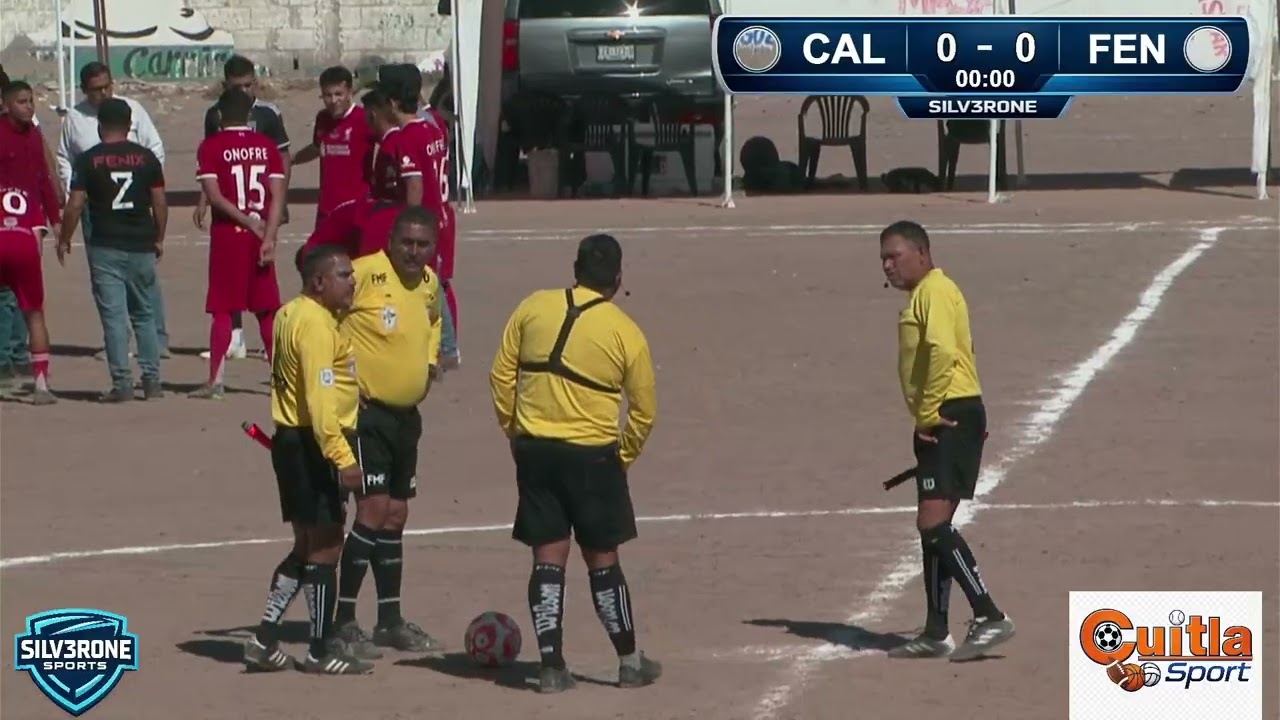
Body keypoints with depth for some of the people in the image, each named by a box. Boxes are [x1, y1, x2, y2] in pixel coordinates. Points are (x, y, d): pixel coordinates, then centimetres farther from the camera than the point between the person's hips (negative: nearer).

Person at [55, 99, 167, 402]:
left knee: (114, 316, -2)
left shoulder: (88, 160, -5)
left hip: (105, 247, -3)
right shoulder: (146, 158, 3)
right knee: (145, 314, 13)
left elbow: (75, 205, -6)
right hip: (141, 245, 3)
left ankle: (122, 382, -6)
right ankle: (152, 380, 10)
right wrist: (158, 238, 16)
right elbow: (159, 202, 4)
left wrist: (64, 240, 6)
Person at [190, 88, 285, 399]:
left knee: (223, 310, 0)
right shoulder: (266, 145, 4)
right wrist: (268, 237, -8)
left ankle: (215, 380, -4)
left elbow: (214, 196, -12)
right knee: (267, 311, 10)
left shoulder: (211, 147, -4)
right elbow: (277, 196, -4)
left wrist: (248, 223, -7)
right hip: (259, 236, 3)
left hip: (227, 235, -3)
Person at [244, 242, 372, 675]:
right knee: (326, 546, -2)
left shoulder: (291, 314, 14)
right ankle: (322, 651, 5)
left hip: (292, 440, 10)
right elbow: (320, 398, -25)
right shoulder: (316, 323, -18)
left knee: (308, 544, 16)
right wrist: (342, 458, -27)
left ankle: (264, 642, 16)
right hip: (311, 444, -10)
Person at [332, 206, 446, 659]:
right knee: (374, 510, -14)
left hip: (407, 414, 8)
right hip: (366, 412, -8)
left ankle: (391, 621, 23)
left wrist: (430, 359, 12)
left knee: (395, 515, 13)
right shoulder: (366, 274, -17)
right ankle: (343, 622, -7)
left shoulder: (431, 284, 7)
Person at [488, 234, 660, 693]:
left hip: (535, 448, 2)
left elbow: (502, 376, 4)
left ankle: (552, 666, 3)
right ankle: (629, 662, 18)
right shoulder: (626, 333, -4)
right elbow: (644, 411, 1)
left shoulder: (533, 309, 1)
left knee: (548, 557, 6)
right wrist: (622, 458, 15)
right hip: (592, 453, -2)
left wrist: (513, 431, 15)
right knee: (602, 558, 10)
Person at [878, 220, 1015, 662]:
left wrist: (928, 414, -19)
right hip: (941, 423, 11)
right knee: (932, 528, 12)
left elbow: (943, 352, -25)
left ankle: (990, 618, -17)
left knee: (934, 523, -16)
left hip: (949, 418, -11)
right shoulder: (923, 295, 22)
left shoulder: (934, 292, -11)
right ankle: (936, 634, 17)